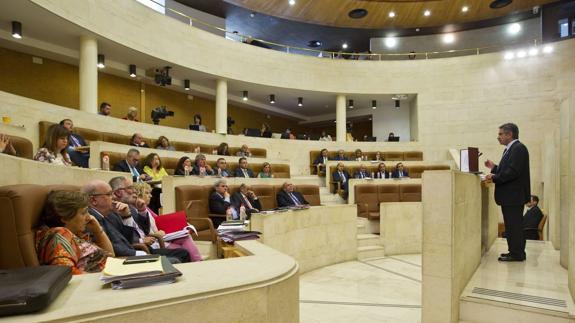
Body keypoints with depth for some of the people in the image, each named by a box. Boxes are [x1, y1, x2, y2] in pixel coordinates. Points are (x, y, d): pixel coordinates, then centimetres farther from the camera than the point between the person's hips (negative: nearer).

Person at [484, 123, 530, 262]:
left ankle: (517, 254, 5)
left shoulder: (518, 148, -15)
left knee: (514, 225, -3)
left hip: (514, 196, -10)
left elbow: (513, 172, -24)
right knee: (512, 225, 15)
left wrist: (494, 177, -18)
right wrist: (494, 167, 9)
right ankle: (515, 252, 24)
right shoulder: (510, 149, 16)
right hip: (510, 196, 10)